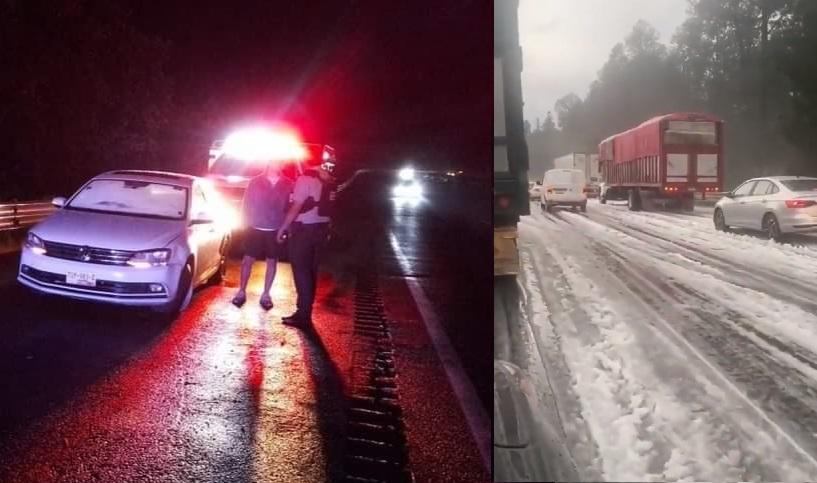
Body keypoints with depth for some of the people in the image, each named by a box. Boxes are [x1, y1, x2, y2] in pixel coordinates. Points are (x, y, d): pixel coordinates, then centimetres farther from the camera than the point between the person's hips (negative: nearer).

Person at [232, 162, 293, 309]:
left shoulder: (288, 184, -1)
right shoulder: (255, 182, 1)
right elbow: (246, 203, 5)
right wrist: (248, 221, -2)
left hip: (275, 230, 1)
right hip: (255, 228, 0)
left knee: (272, 261, 7)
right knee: (248, 259, 3)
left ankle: (265, 294, 18)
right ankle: (241, 292, 16)